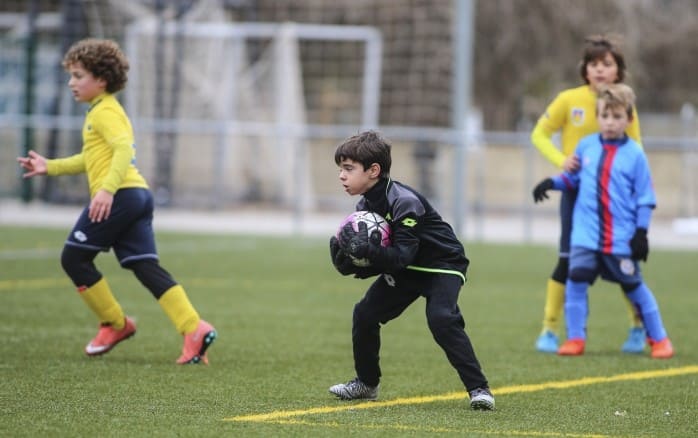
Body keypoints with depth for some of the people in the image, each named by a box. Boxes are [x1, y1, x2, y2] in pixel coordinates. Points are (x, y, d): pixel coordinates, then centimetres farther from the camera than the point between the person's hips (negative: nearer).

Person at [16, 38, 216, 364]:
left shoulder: (104, 112, -6)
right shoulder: (107, 111, 26)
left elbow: (124, 149, -22)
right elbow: (91, 159, 37)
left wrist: (107, 189, -32)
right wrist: (50, 167, 35)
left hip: (119, 196, -10)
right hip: (139, 195, 10)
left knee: (74, 257, 2)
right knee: (146, 267, 0)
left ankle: (115, 323, 7)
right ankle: (194, 328, -15)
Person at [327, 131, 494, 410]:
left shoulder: (405, 203, -29)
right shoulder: (365, 206, -4)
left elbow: (401, 256, -35)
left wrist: (368, 251, -48)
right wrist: (346, 254, -23)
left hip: (442, 264, -8)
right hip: (405, 271, 8)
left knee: (442, 319, -28)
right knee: (365, 314, 2)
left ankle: (478, 388, -23)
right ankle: (367, 383, 21)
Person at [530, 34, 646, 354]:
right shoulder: (569, 100, -5)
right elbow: (539, 134, 1)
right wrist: (561, 160, -15)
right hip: (576, 191, -1)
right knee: (568, 260, -3)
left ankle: (638, 327, 17)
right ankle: (549, 330, 7)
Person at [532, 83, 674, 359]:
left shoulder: (634, 155, -4)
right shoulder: (586, 146, 5)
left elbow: (645, 197, -1)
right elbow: (573, 178, 17)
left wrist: (641, 232, -6)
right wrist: (552, 183, -2)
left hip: (621, 240, -3)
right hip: (586, 235, 3)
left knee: (634, 287, 4)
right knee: (576, 279, -10)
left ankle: (658, 339, 17)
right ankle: (575, 338, 1)